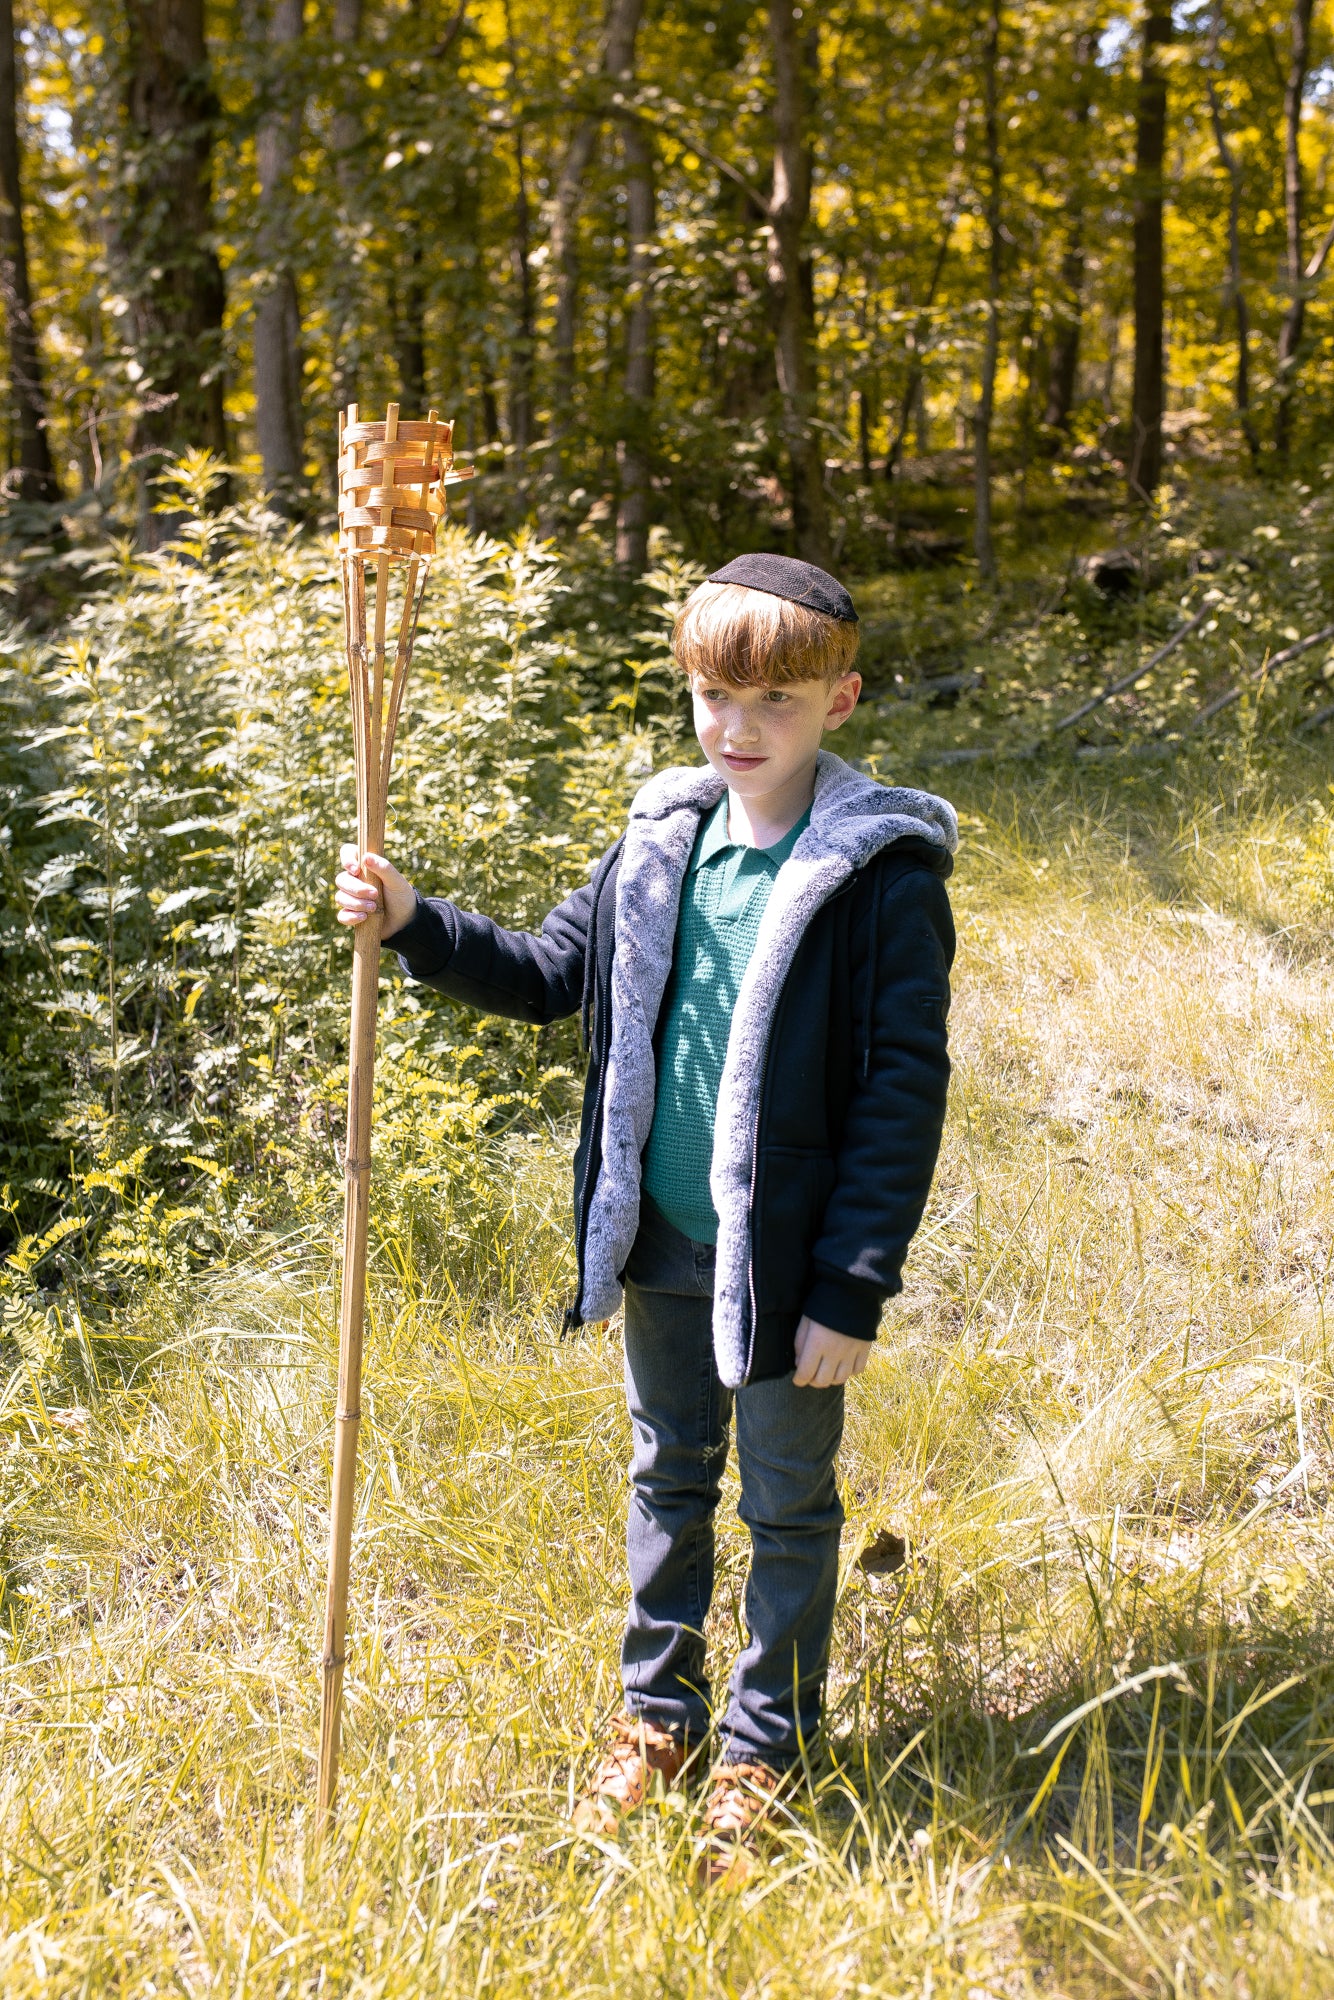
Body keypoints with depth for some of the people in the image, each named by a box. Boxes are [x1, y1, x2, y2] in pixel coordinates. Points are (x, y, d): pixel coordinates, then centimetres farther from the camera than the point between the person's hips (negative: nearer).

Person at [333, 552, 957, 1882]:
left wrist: (854, 1287, -18)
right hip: (659, 1243, 5)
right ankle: (659, 1713, 40)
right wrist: (414, 925, -3)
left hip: (785, 1263, -5)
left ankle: (764, 1749, 32)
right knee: (669, 1479, 21)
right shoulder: (662, 839, 1)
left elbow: (906, 1089, -16)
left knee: (788, 1508, 13)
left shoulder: (884, 873, -16)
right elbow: (548, 974, 12)